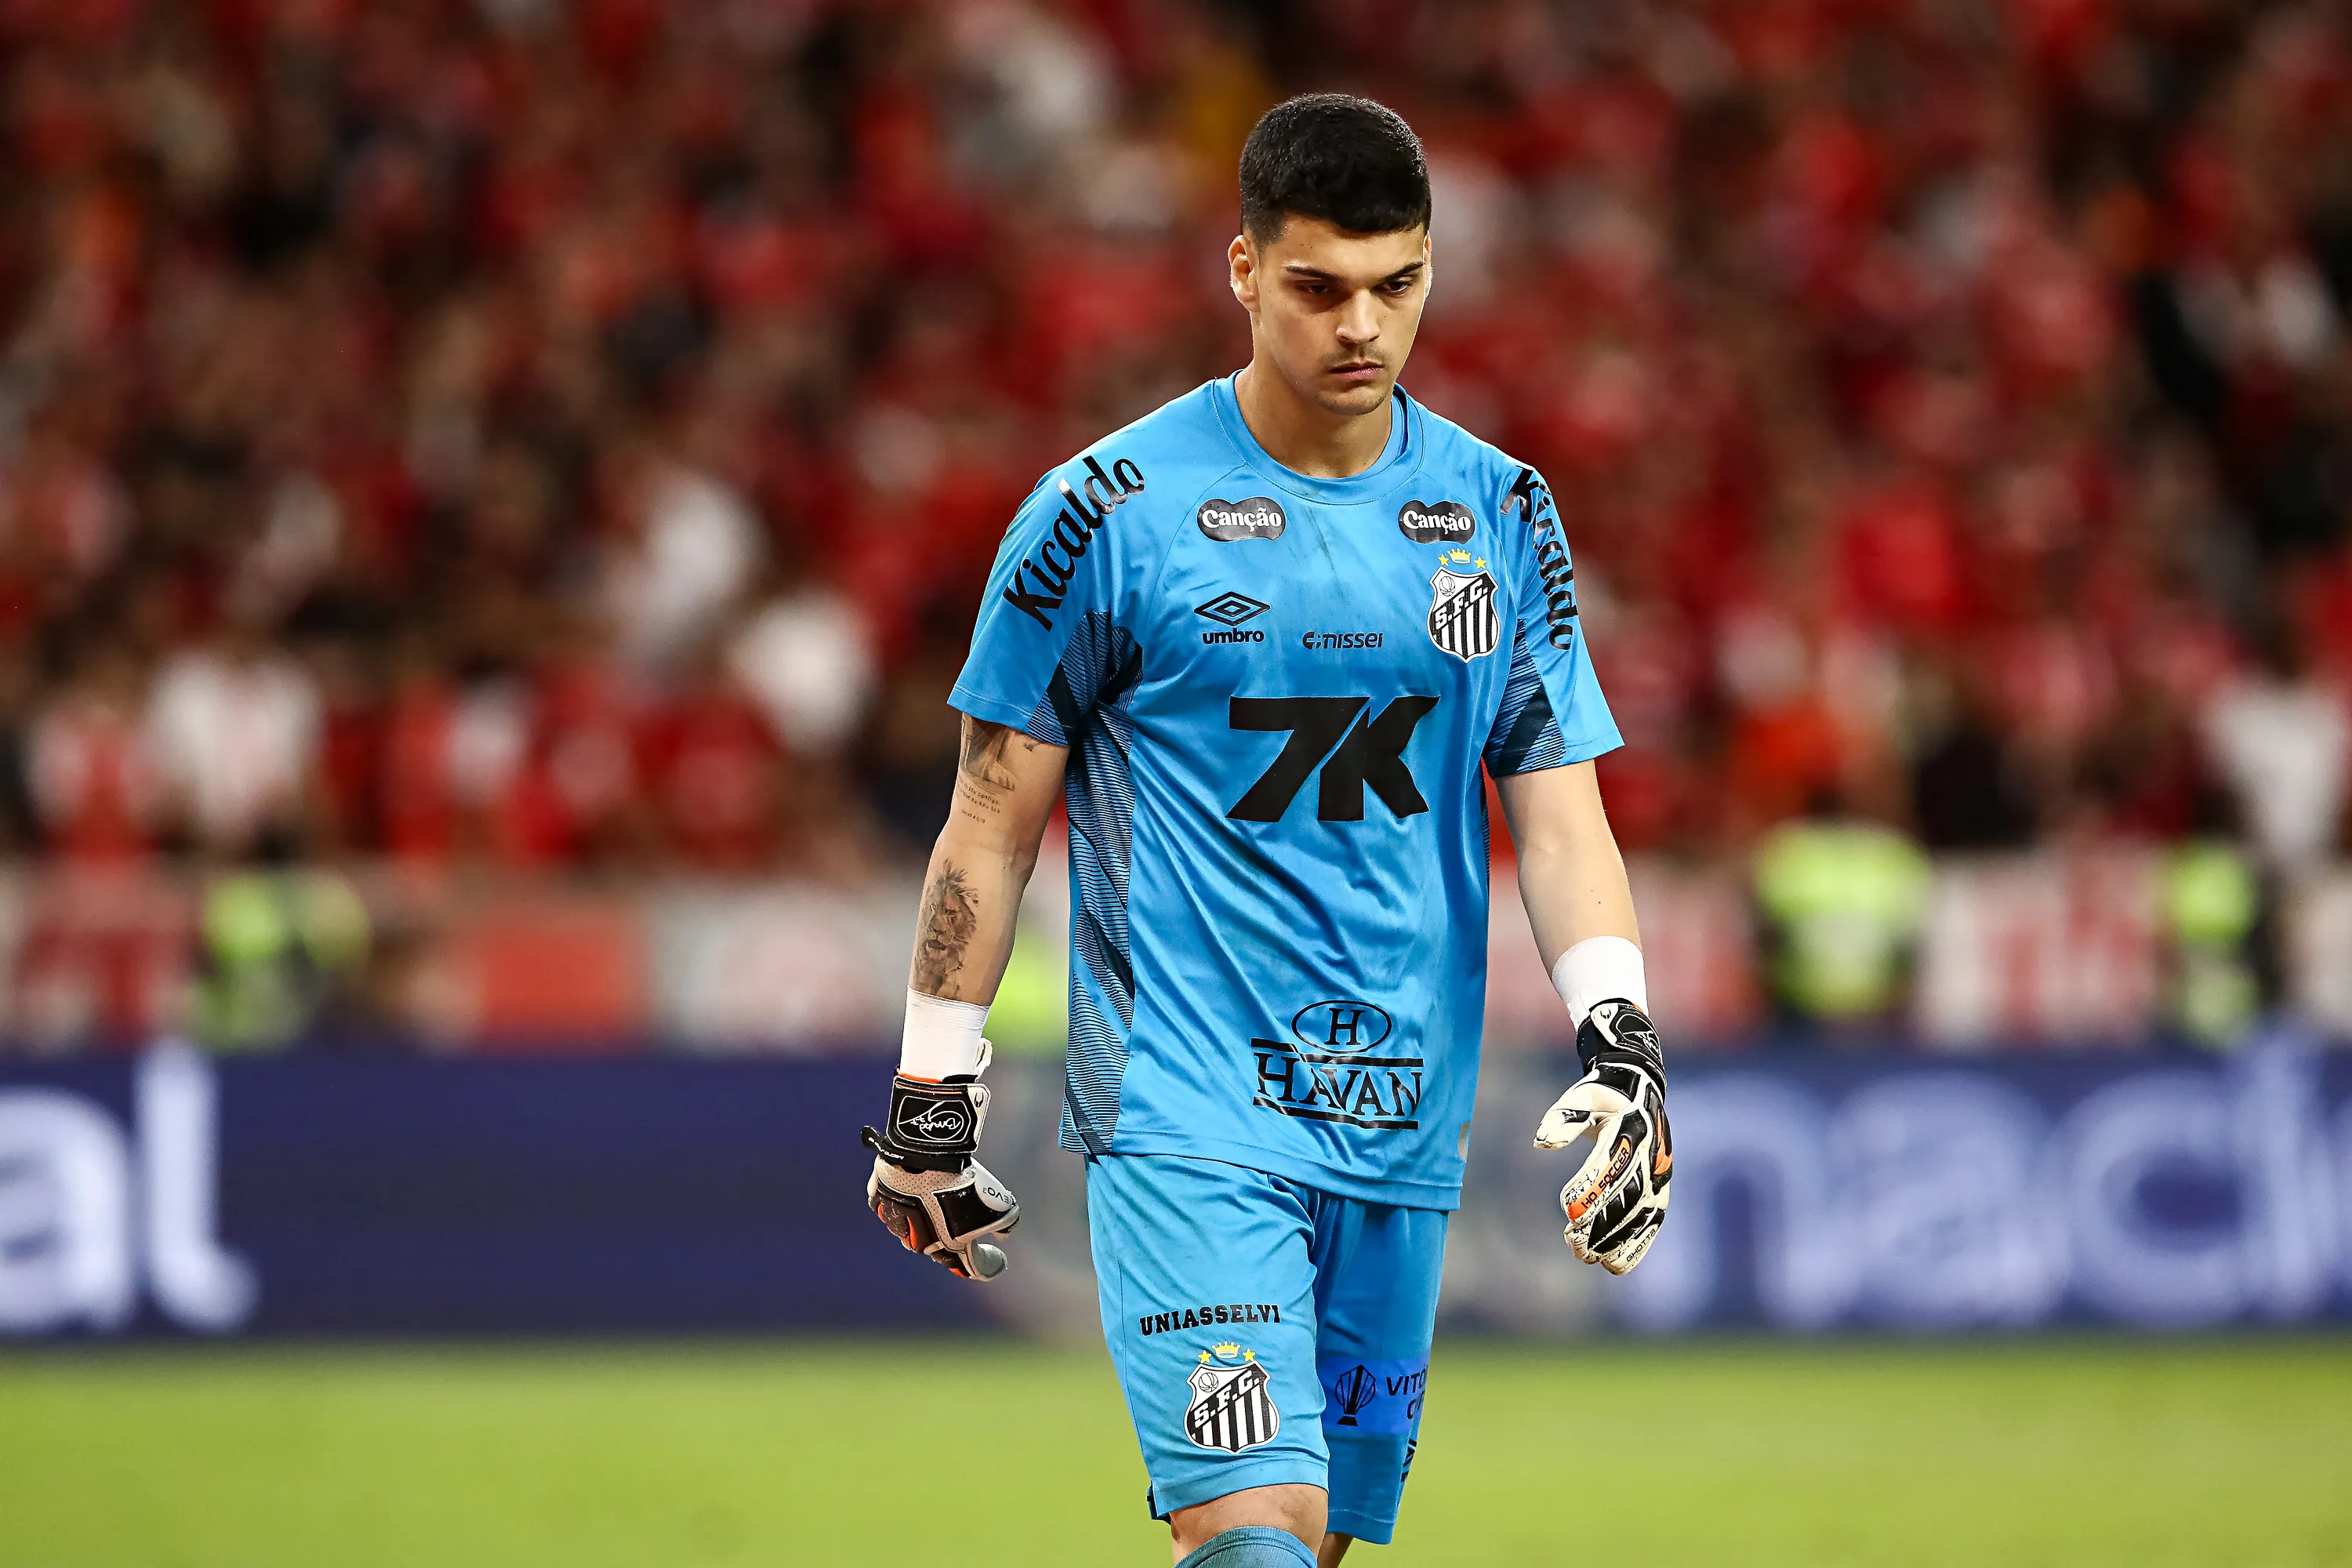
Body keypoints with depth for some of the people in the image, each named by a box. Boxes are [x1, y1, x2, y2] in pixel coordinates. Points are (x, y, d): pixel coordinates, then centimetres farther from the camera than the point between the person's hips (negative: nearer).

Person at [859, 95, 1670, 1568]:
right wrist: (934, 1093, 2)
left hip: (1403, 1119, 5)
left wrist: (1622, 1039, -7)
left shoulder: (1499, 515, 7)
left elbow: (1560, 810, 8)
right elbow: (997, 815, 1)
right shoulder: (1113, 510, -5)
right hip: (1184, 1108, -4)